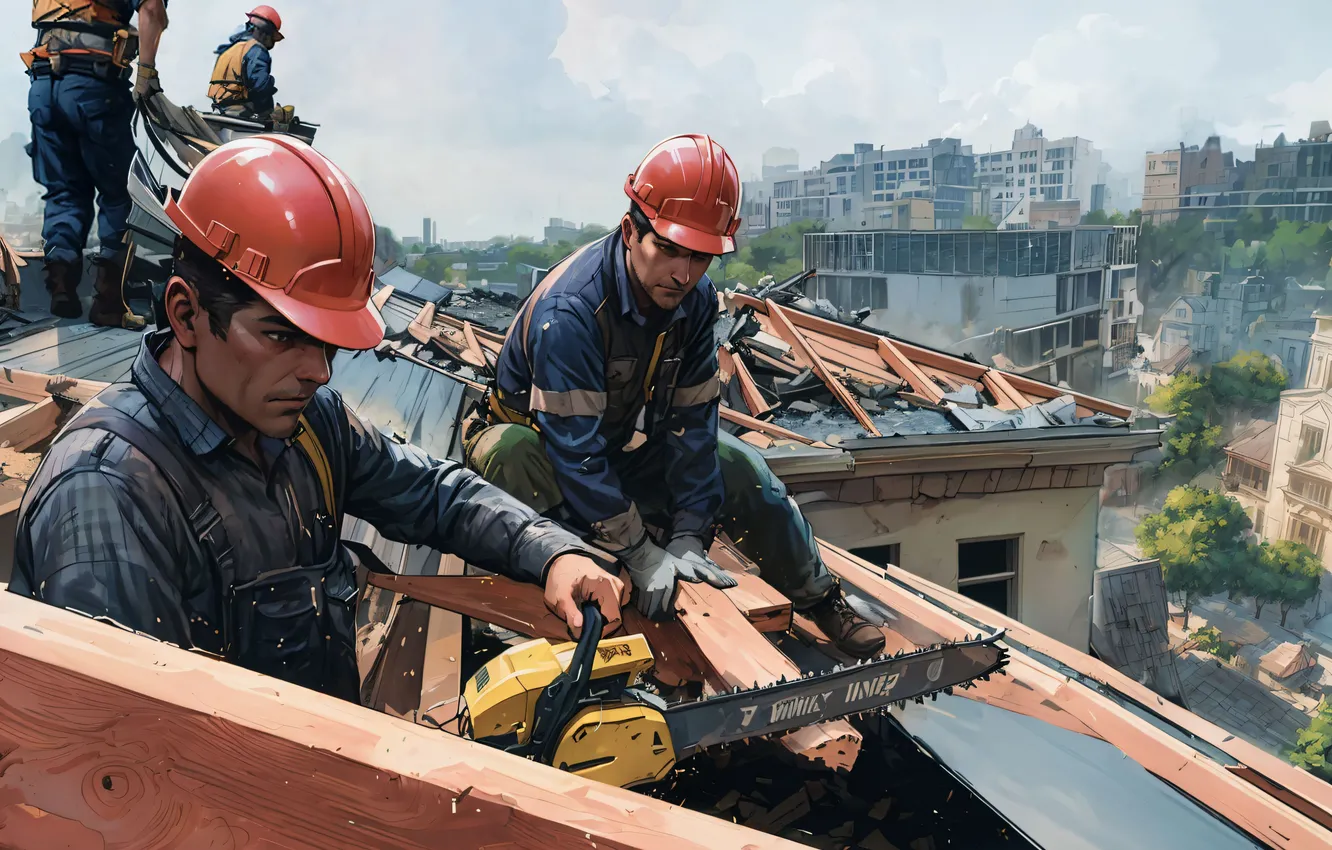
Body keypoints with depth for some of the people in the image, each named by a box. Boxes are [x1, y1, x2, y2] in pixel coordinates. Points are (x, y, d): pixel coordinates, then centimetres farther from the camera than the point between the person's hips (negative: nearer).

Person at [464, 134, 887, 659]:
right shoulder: (570, 310, -37)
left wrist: (687, 538, -20)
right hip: (538, 441, -5)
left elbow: (691, 420, -15)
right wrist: (641, 554, -34)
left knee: (742, 472, -1)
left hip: (627, 441, 6)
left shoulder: (695, 300, -17)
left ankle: (820, 599, 19)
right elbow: (575, 450, -36)